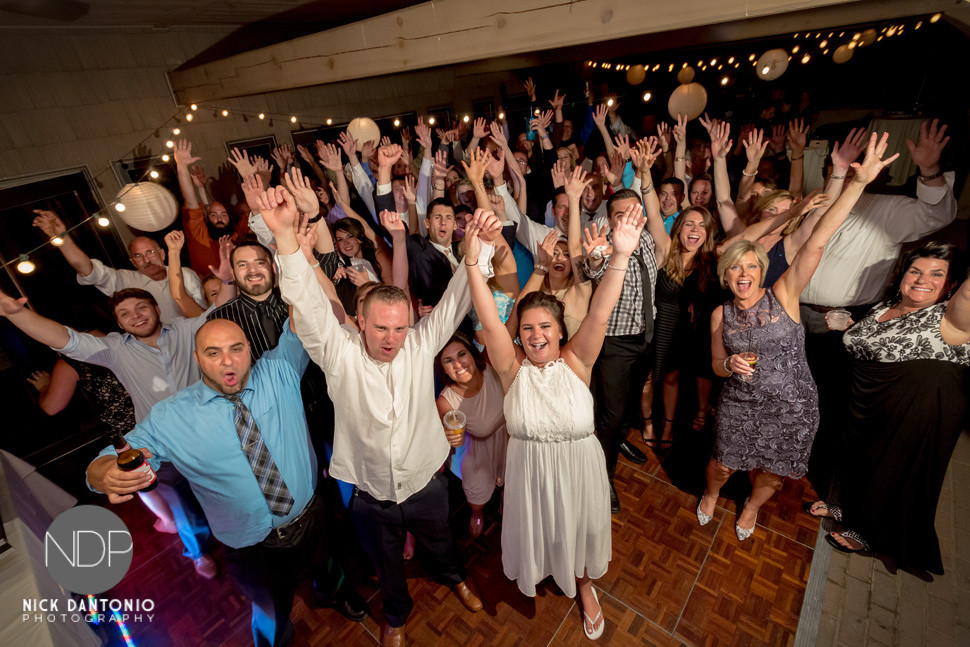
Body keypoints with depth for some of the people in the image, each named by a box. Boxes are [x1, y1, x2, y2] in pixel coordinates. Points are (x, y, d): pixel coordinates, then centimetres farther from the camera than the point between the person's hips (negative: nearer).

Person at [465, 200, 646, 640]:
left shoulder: (576, 362, -15)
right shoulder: (513, 368, -15)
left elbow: (598, 316, -30)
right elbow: (490, 323, -30)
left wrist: (621, 256, -43)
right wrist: (472, 262, -43)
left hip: (578, 468, 0)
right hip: (529, 470, 0)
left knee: (578, 531, 25)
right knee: (533, 533, 24)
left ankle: (583, 586, 58)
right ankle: (535, 578, 60)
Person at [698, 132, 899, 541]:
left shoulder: (783, 296, -11)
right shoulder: (720, 315, -4)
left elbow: (815, 244, -23)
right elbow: (716, 365, 4)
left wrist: (859, 182, -31)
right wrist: (731, 364, -20)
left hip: (792, 409, -1)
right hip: (739, 406, 1)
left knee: (771, 475, 18)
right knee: (723, 465, 13)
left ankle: (753, 506, 51)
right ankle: (711, 493, 48)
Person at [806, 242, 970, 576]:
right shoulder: (885, 307, 2)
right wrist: (848, 327, 4)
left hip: (915, 419, -6)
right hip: (864, 408, 7)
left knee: (893, 472, 13)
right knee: (857, 456, 23)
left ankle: (871, 535, 36)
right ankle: (850, 508, 49)